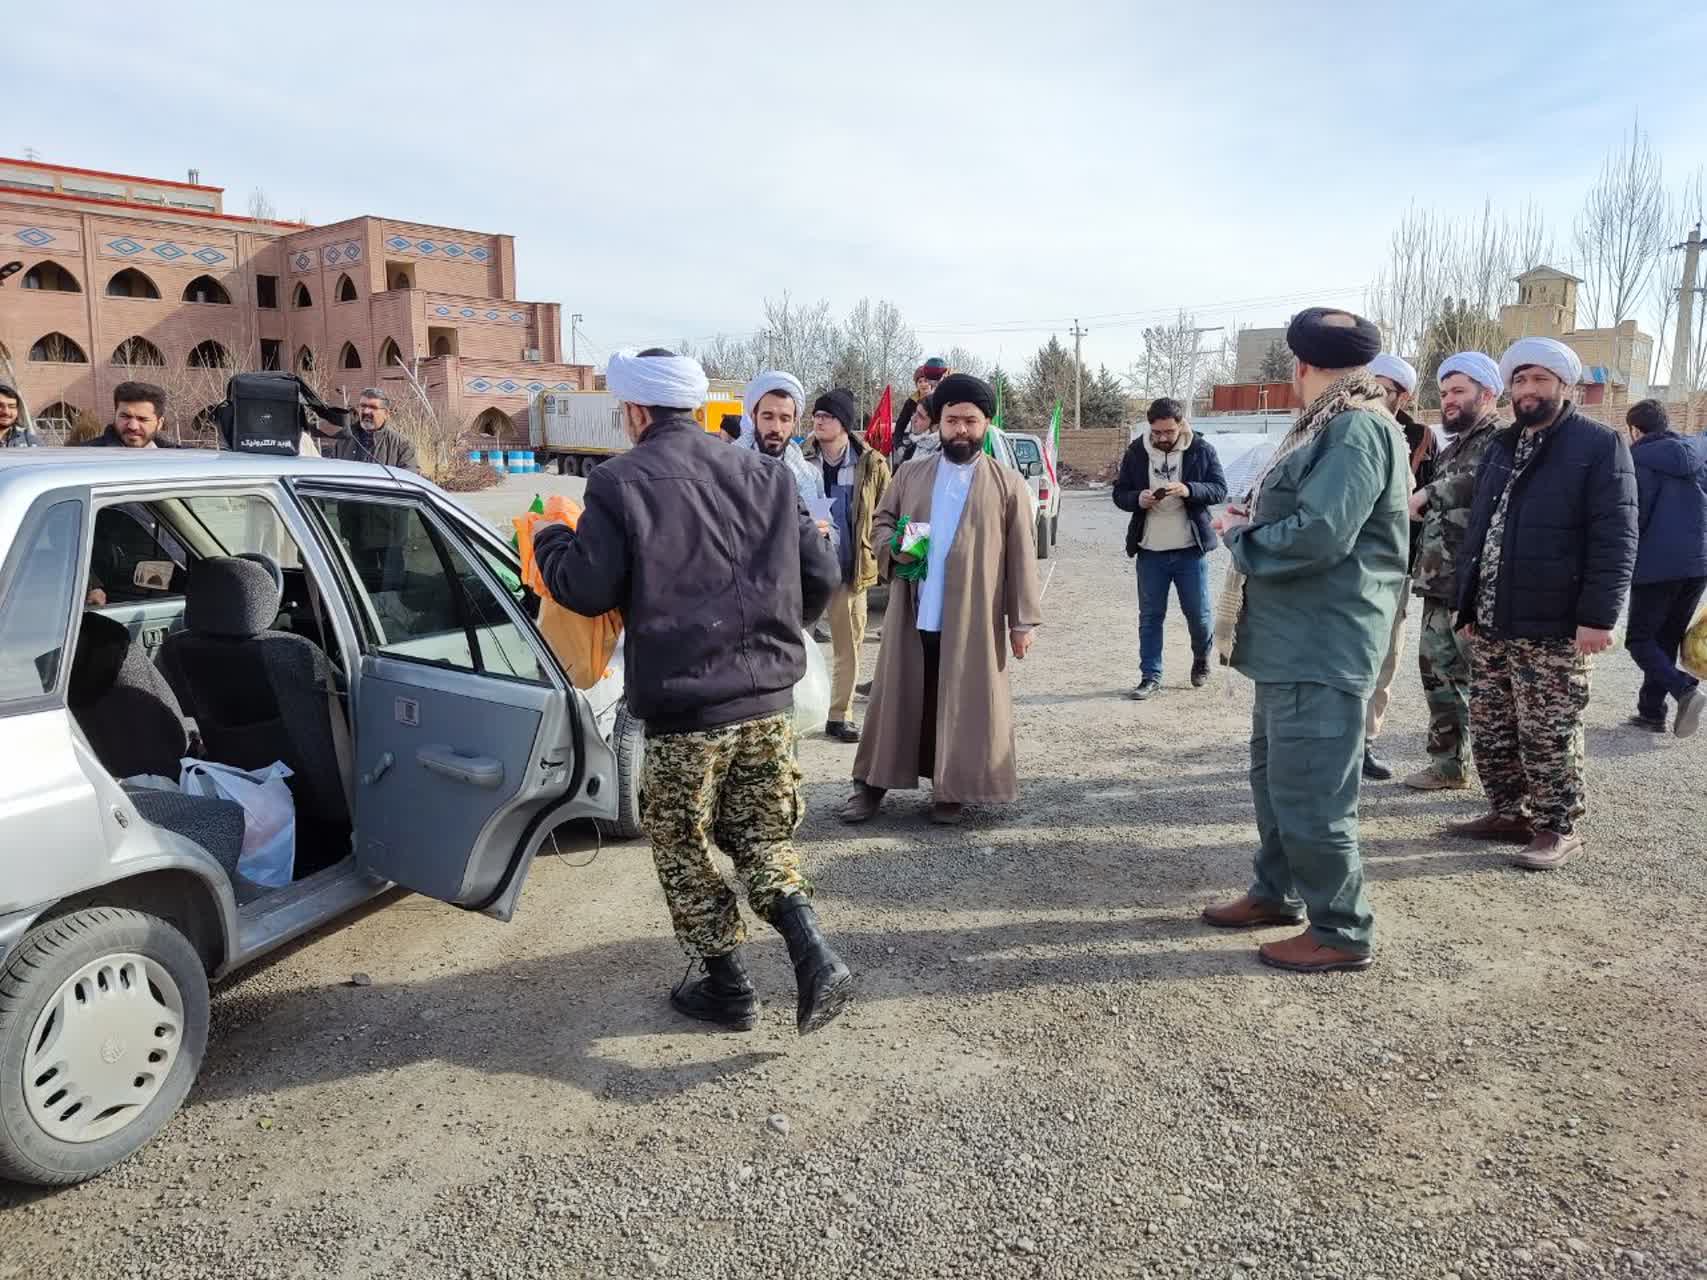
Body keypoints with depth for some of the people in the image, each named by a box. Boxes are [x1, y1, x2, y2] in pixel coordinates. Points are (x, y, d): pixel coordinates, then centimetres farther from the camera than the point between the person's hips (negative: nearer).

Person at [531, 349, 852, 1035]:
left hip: (683, 708, -4)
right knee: (762, 836, 19)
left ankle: (727, 988, 23)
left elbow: (587, 589, -9)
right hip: (770, 699, 5)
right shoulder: (765, 475, 7)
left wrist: (548, 540, 11)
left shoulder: (620, 483, -8)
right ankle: (816, 958, 2)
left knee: (683, 849, 15)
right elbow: (821, 575, 6)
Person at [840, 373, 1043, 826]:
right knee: (898, 697, 8)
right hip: (912, 614, 2)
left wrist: (1022, 620, -4)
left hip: (973, 617, -2)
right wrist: (892, 547, -8)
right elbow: (880, 521, 16)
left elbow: (1020, 556, 0)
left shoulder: (1007, 483, 1)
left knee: (964, 703, 6)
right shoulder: (911, 473, 9)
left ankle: (952, 789, 19)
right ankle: (873, 783, 18)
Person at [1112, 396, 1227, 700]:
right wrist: (1137, 499, -16)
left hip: (1191, 549, -1)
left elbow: (1220, 490, -3)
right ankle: (1151, 677, 15)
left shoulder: (1201, 450, -3)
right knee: (1150, 616, 6)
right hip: (1150, 550, 2)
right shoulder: (1136, 452, 2)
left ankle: (1201, 658, 36)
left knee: (1198, 612, 7)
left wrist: (1189, 490, -22)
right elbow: (1119, 493, 6)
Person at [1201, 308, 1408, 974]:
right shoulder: (1333, 425, 15)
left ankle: (1342, 931, 11)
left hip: (1322, 647, -11)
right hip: (1292, 640, 11)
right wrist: (1255, 520, 5)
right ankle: (1277, 892, 36)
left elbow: (1315, 536, -26)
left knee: (1310, 792, -3)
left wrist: (1240, 537, -11)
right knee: (1275, 774, 21)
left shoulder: (1357, 429, -18)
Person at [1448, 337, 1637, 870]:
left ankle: (1558, 830, 13)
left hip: (1552, 628, -7)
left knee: (1550, 736, 1)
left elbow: (1615, 538, -10)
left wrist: (1597, 615, -17)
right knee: (1491, 731, 12)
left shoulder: (1599, 445, -4)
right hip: (1491, 625, 7)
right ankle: (1508, 814, 26)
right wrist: (1468, 605, 16)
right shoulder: (1499, 447, 17)